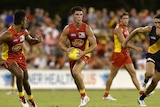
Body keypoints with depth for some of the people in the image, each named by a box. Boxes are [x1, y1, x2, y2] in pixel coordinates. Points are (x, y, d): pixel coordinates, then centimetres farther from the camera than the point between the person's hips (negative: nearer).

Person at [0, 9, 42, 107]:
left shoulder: (24, 32, -3)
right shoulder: (8, 34, -28)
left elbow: (31, 41, 15)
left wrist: (37, 40, -7)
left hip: (20, 57, 7)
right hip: (9, 58, -7)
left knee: (25, 79, 15)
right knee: (20, 74, -30)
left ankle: (31, 99, 39)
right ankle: (21, 97, -8)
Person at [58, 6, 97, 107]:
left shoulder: (87, 28, -16)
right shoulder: (68, 29, -10)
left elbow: (94, 45, -15)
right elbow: (61, 42, -1)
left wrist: (83, 52, -28)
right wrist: (67, 49, -22)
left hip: (84, 54, -4)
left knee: (76, 72, -30)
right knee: (75, 76, 14)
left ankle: (84, 95, -17)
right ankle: (84, 98, 36)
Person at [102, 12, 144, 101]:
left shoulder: (126, 28, 15)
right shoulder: (118, 28, -13)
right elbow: (123, 42, -22)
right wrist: (135, 48, -24)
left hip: (125, 53, 8)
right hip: (118, 53, -8)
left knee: (133, 72, 0)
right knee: (112, 75, 1)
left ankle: (141, 92, -5)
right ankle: (106, 95, 11)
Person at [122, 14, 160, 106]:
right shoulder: (150, 29, -9)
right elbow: (137, 30, 6)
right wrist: (126, 41, 10)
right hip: (151, 55, -1)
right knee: (149, 73, -33)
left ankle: (141, 98, 25)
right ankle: (145, 81, 3)